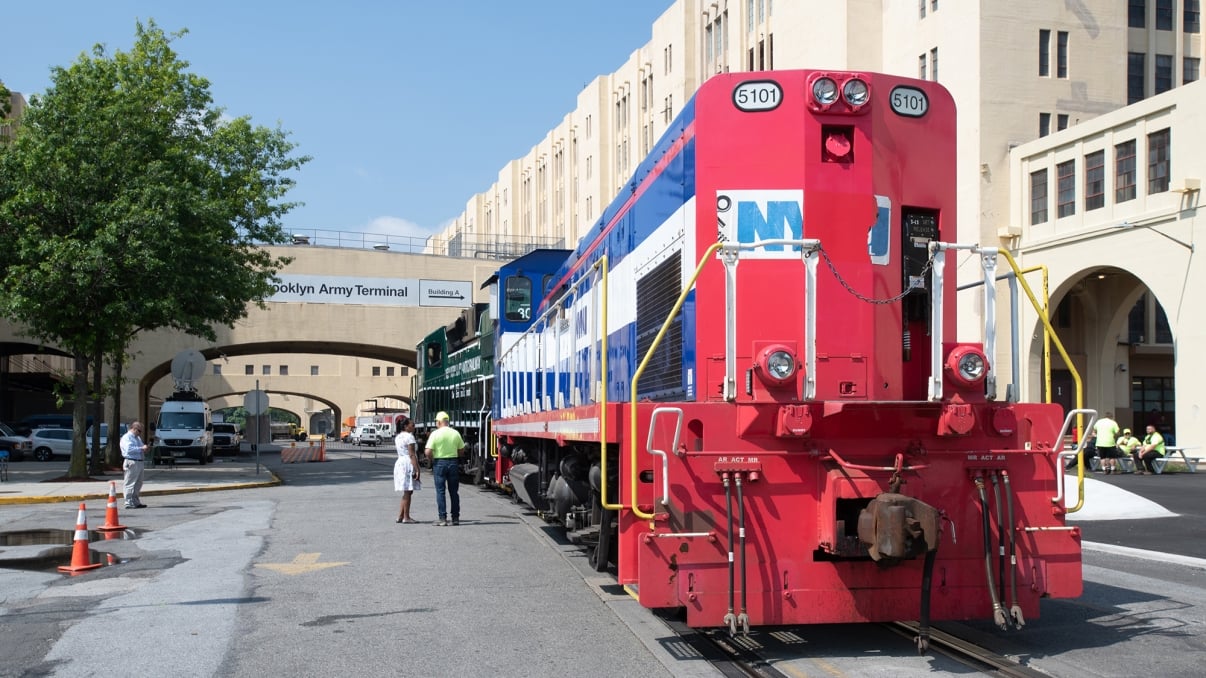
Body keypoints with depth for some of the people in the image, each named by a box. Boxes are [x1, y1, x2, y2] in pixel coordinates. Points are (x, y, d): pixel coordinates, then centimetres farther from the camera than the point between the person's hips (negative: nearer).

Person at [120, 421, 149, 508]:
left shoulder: (138, 438, 23)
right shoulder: (126, 438, -6)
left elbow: (141, 448, 32)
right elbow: (129, 449, -21)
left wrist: (144, 449, 9)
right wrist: (141, 448, -21)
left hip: (139, 462, 10)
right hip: (131, 463, -10)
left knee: (138, 484, 14)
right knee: (130, 484, -6)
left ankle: (136, 502, 23)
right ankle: (129, 503, -5)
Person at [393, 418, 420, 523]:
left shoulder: (398, 437, 16)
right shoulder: (409, 436, -12)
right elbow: (412, 455, -18)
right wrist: (417, 469, -19)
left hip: (399, 463, 9)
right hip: (408, 464, -9)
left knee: (407, 492, 14)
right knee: (408, 492, -4)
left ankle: (400, 516, 13)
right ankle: (406, 517, -1)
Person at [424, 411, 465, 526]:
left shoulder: (435, 434, -9)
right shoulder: (456, 433, 2)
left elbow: (428, 452, -14)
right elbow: (461, 450, 6)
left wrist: (432, 460, 4)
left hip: (439, 463, -3)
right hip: (453, 462, 3)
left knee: (440, 491, 2)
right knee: (453, 492, 10)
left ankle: (443, 518, -1)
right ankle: (455, 518, 13)